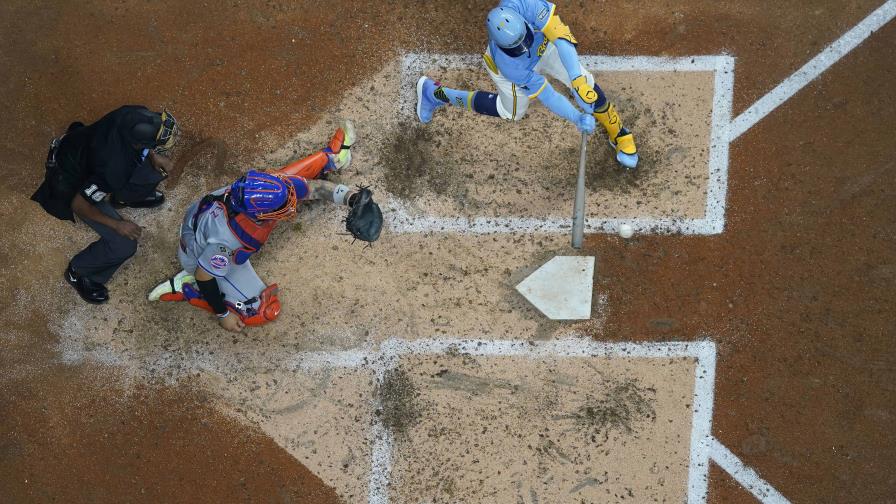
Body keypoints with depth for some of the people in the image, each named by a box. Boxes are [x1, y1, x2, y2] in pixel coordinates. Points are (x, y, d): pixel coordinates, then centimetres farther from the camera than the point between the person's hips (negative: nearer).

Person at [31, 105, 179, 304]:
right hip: (72, 184, -6)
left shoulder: (137, 114, -27)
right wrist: (117, 224, -18)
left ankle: (125, 197, 30)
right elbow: (78, 204, -28)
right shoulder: (114, 170, -43)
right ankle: (78, 273, 16)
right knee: (123, 245, -12)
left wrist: (154, 157, -13)